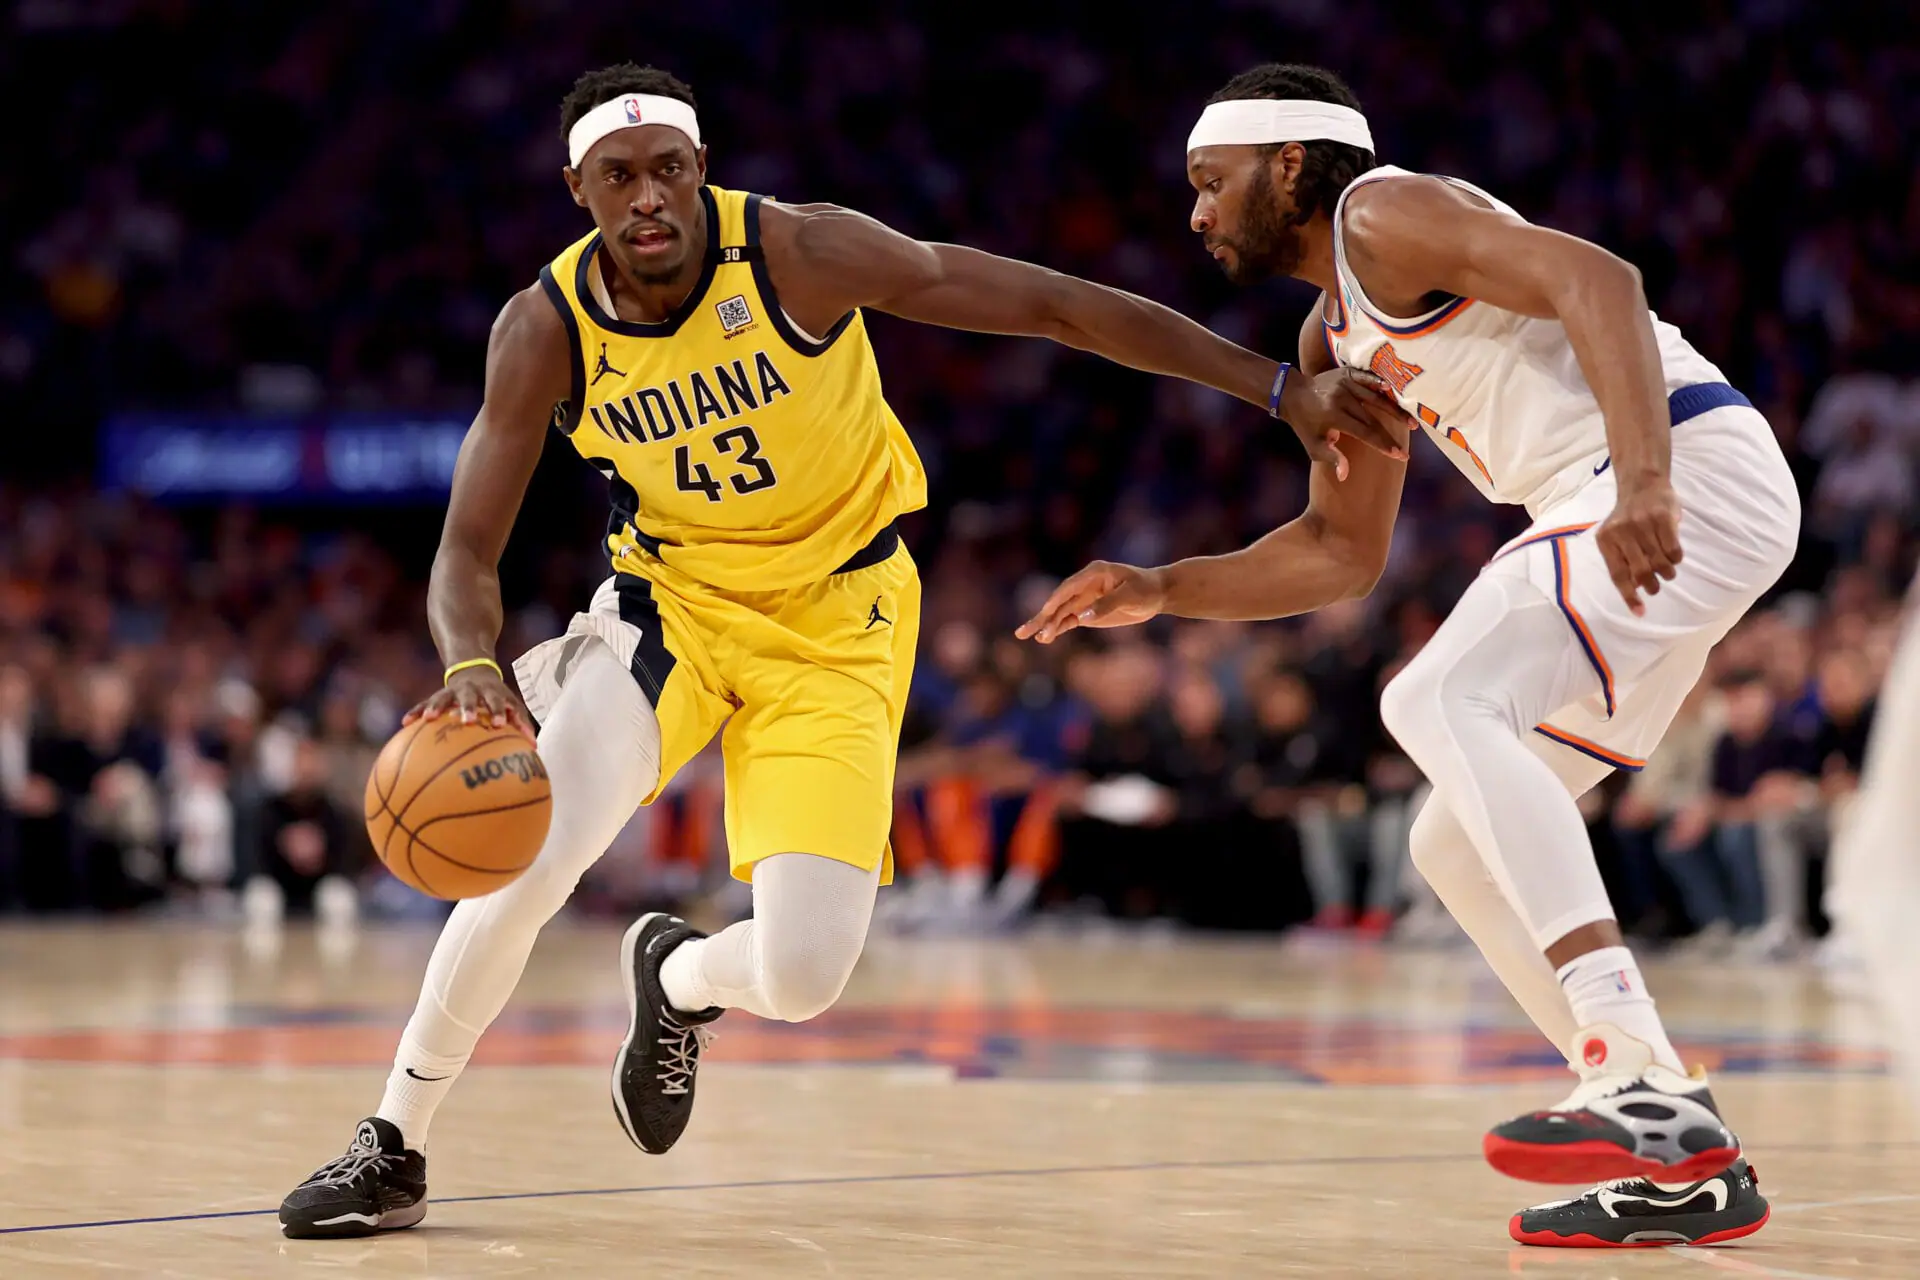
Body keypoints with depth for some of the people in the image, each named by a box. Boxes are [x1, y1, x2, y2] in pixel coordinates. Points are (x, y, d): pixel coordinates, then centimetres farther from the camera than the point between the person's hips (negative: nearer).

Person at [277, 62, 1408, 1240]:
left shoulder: (797, 255, -23)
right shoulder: (547, 331, -15)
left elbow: (1058, 305, -20)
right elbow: (468, 553, -11)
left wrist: (1281, 389, -22)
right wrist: (473, 665, -35)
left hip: (835, 628, -1)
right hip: (672, 602, 1)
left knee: (802, 977, -15)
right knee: (522, 868, -20)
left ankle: (678, 982, 25)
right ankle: (393, 1154, 3)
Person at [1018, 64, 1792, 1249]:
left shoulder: (1386, 213, -7)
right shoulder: (1335, 338, 23)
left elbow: (1596, 278, -22)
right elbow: (1340, 551, 31)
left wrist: (1644, 482, -34)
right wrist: (1157, 592, 20)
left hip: (1694, 475, -10)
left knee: (1439, 703, -25)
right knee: (1461, 844, 9)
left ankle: (1645, 1085, -34)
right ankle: (1686, 1169, 9)